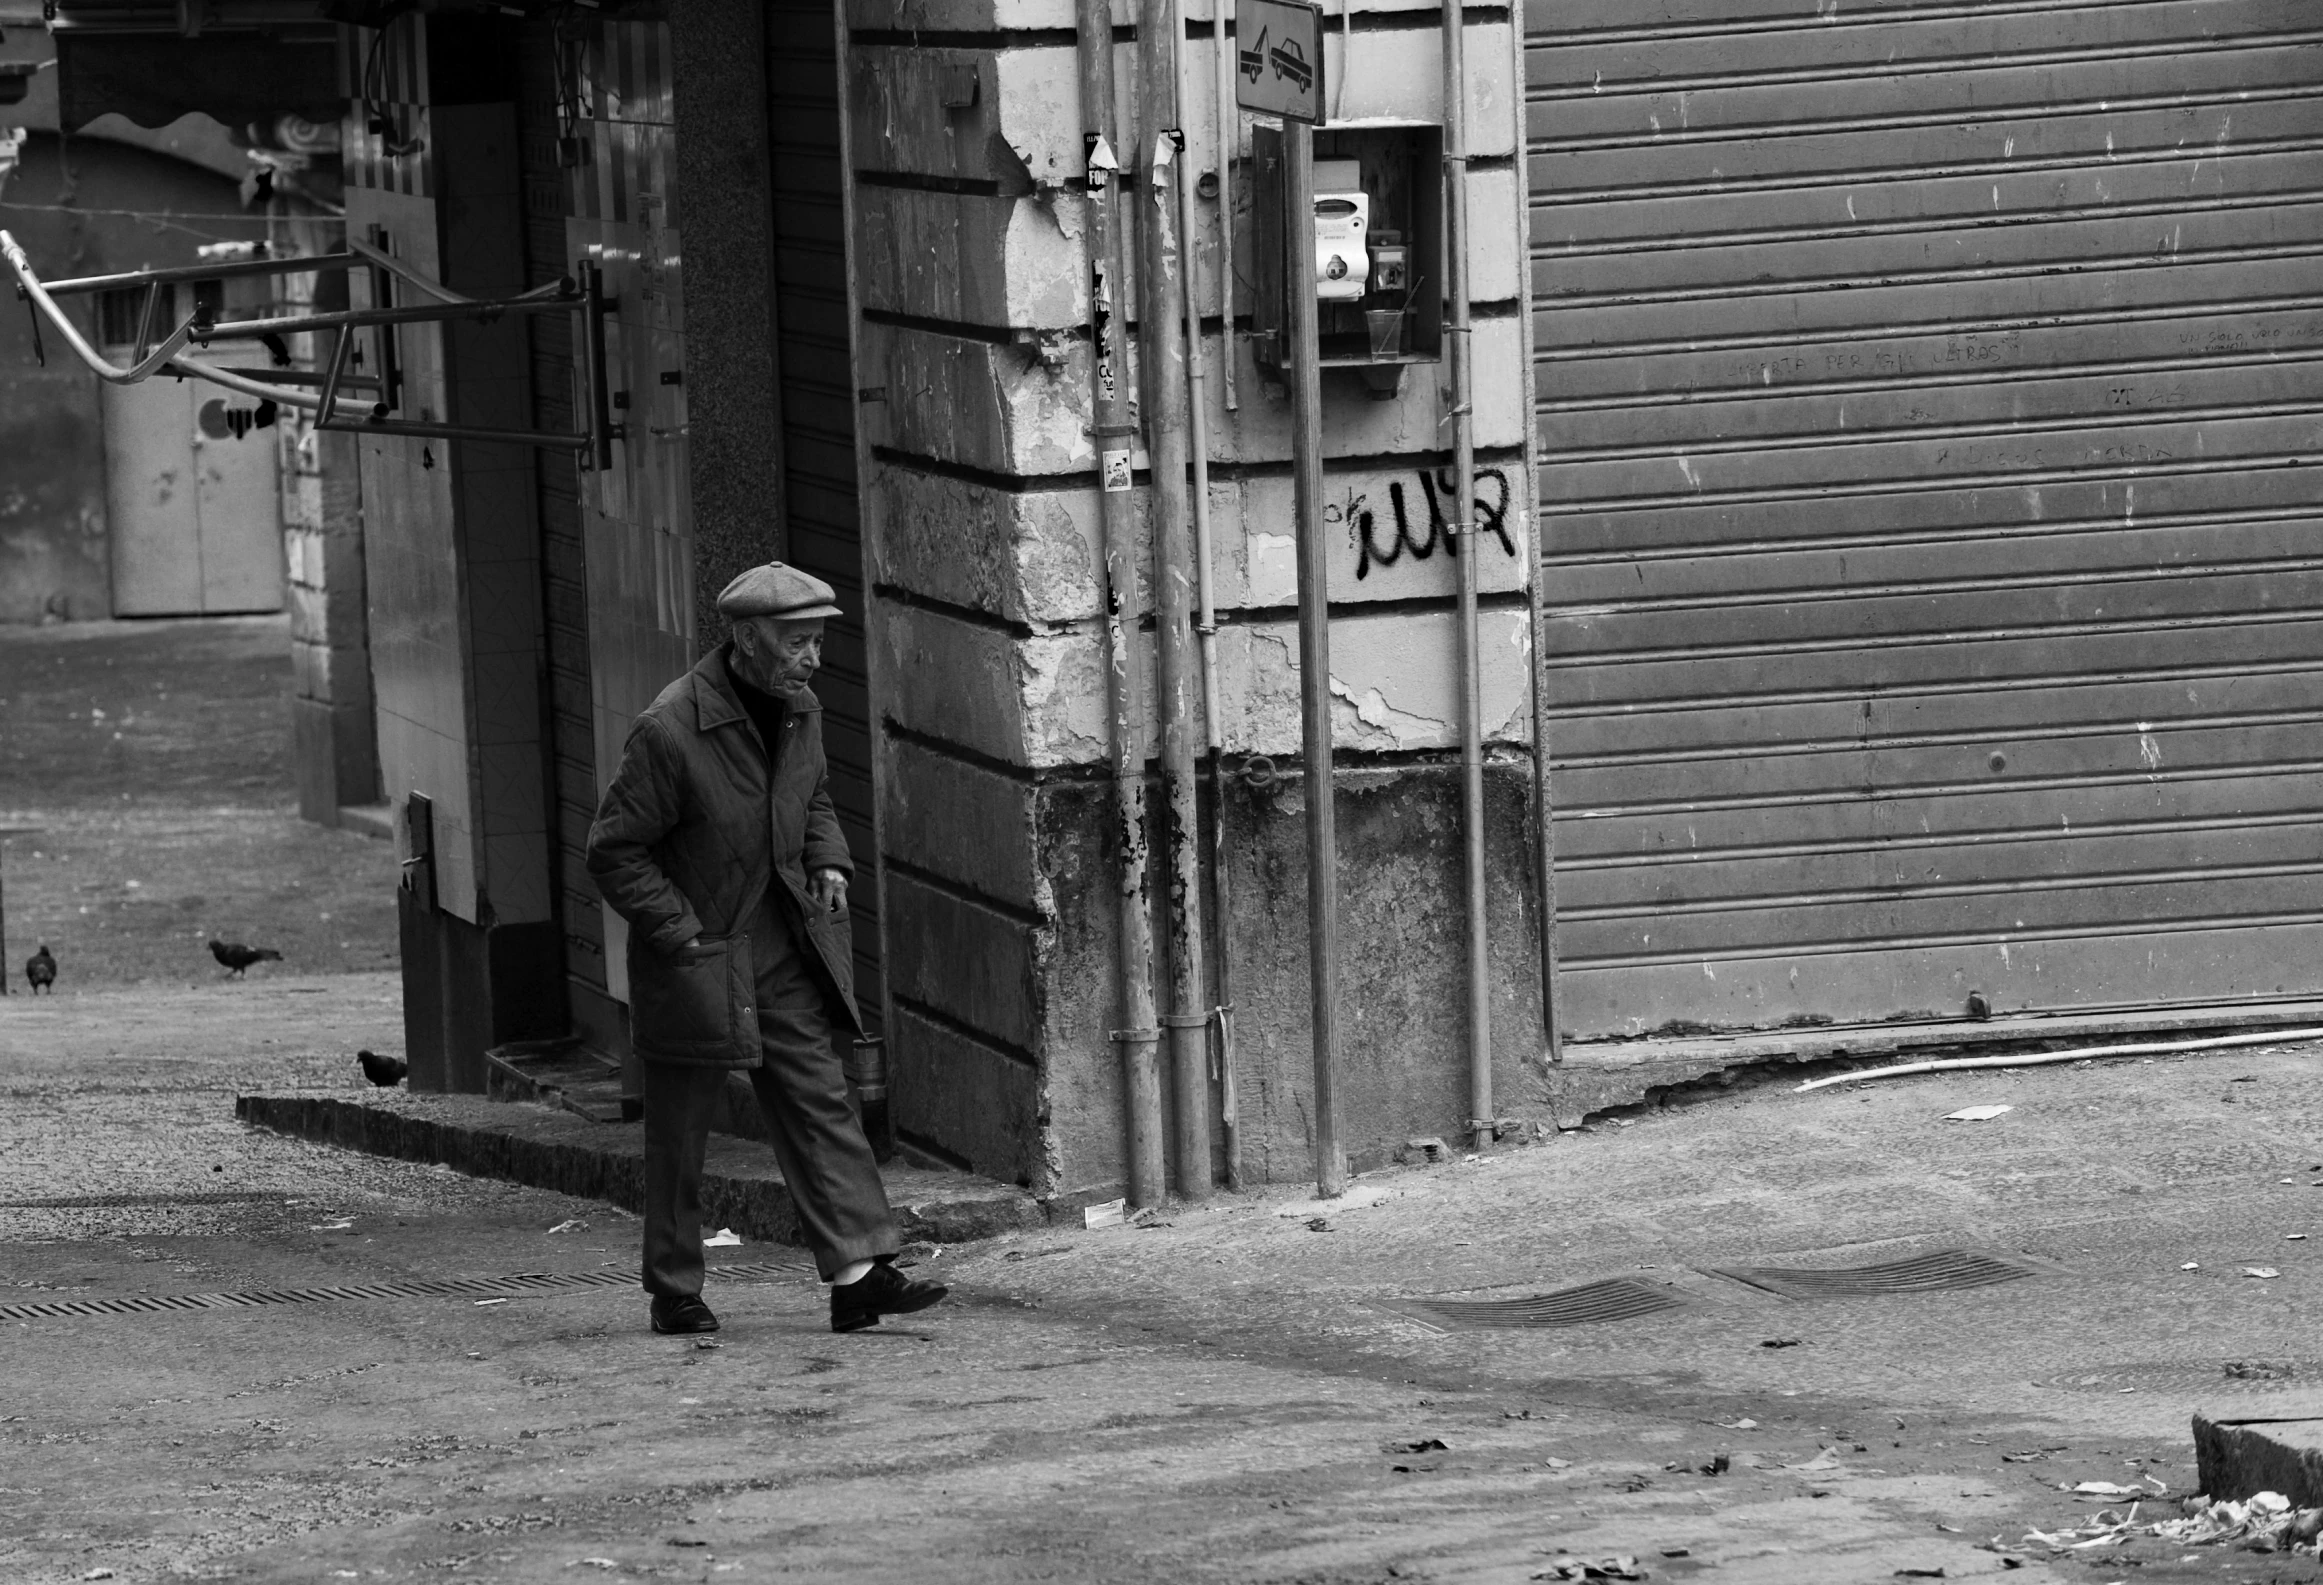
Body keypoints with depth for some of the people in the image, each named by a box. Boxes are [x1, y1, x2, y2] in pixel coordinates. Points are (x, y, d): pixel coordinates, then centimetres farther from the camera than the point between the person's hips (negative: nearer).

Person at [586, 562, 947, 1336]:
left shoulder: (799, 711, 2)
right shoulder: (669, 731, -21)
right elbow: (614, 851, -15)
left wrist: (828, 861, 4)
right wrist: (682, 932, -17)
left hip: (779, 952, 6)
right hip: (694, 956, -6)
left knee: (819, 1100, -3)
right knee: (679, 1134, 6)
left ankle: (858, 1274, -7)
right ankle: (675, 1293, 18)